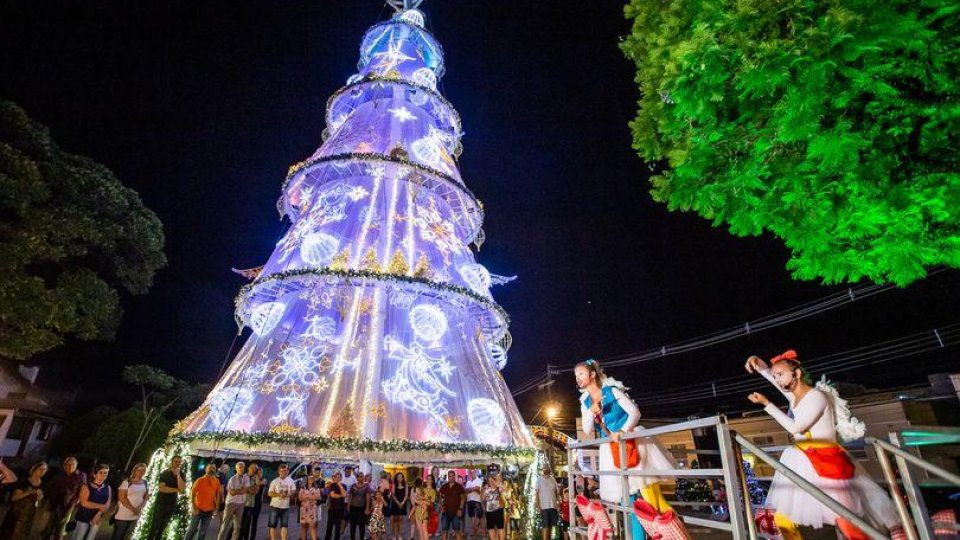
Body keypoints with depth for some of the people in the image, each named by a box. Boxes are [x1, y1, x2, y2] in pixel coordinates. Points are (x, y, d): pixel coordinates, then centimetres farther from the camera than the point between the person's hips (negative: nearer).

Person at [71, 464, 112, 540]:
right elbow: (84, 503, -16)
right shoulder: (86, 486, -6)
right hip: (83, 518, -4)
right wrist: (101, 506, -13)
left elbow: (107, 504, -1)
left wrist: (99, 514, -17)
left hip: (97, 519, 4)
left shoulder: (108, 488, 5)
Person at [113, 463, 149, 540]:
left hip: (135, 516, 4)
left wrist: (140, 508, -12)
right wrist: (133, 509, -18)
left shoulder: (145, 483, 5)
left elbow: (145, 497, 6)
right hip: (123, 515, -4)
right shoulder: (127, 482, -9)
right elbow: (122, 498, -14)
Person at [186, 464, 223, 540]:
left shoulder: (217, 481, 3)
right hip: (198, 509, -3)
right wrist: (194, 508, -13)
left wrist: (216, 508, 6)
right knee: (192, 529, 4)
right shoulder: (200, 480, -8)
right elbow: (192, 493, -8)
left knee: (202, 532, 9)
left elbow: (218, 495, 9)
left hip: (209, 511, 3)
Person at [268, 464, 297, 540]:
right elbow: (269, 493, -6)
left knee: (284, 525, 5)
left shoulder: (291, 481, 3)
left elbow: (293, 491, 7)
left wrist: (288, 494, -14)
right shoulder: (275, 481, -5)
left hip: (285, 506, 2)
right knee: (273, 525, 5)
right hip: (275, 506, -2)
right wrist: (279, 494, -21)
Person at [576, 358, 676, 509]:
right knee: (619, 488, 0)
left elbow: (635, 412, -11)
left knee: (646, 480, -8)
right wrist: (591, 413, -17)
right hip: (610, 448, 4)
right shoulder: (585, 403, 6)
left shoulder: (612, 390, -6)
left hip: (631, 439, -4)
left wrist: (622, 431, -26)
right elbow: (587, 430, 2)